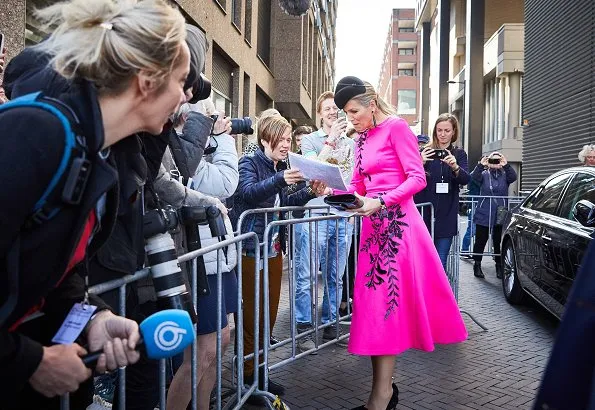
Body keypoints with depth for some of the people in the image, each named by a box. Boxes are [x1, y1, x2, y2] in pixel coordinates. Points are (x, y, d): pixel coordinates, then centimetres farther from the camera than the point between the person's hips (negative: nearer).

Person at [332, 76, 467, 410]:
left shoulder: (396, 127, -6)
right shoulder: (362, 139, 16)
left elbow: (418, 178, -12)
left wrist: (381, 202, -20)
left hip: (397, 221, -8)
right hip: (374, 224, 8)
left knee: (387, 300, -6)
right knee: (375, 301, 6)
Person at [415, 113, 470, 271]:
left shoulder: (459, 154, 9)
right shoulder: (425, 152, 6)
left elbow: (465, 180, -6)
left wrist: (455, 167, -26)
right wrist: (420, 163, -22)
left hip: (446, 215, 1)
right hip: (424, 213, 0)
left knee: (440, 263, -1)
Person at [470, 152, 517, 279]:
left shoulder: (505, 174, 8)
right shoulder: (484, 174, 5)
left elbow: (513, 177, -13)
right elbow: (473, 178, -15)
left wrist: (506, 165, -27)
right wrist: (480, 165, -29)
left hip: (500, 215, 1)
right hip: (484, 215, -1)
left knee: (498, 242, 5)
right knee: (480, 241, 4)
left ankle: (499, 267, 16)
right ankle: (477, 265, 15)